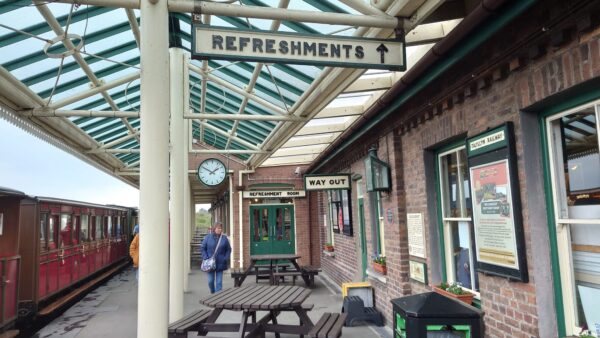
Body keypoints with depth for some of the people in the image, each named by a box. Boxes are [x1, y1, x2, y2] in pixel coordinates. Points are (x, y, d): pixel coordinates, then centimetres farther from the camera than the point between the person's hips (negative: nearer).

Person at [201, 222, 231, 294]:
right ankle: (212, 293, 31)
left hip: (220, 263, 0)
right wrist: (206, 258, -7)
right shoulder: (208, 237, -1)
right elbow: (203, 248, 3)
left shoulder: (224, 238, 1)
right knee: (210, 281, 7)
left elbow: (228, 249, 7)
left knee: (219, 282, 2)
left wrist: (226, 259, -5)